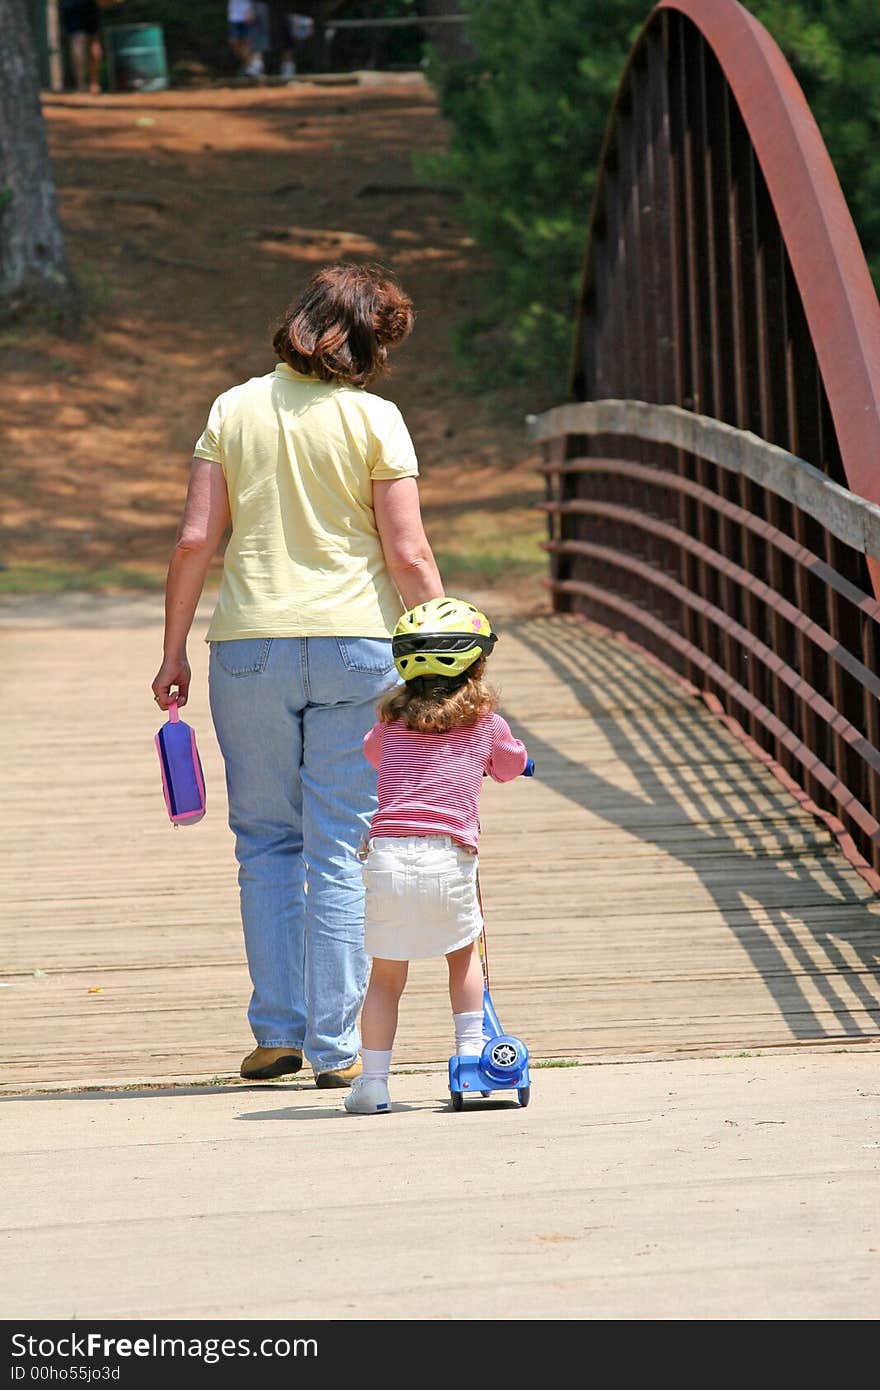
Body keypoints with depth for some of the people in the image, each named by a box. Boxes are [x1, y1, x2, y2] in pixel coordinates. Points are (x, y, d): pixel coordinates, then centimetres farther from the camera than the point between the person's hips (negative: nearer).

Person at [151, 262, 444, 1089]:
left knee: (267, 843, 13)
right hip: (356, 646, -2)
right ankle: (335, 1047, 3)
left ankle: (277, 1032, 8)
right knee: (341, 851, 4)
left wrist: (174, 650, 8)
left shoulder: (236, 410, 4)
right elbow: (408, 556, -7)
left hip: (249, 646, 2)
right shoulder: (374, 419, -4)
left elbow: (195, 539, 0)